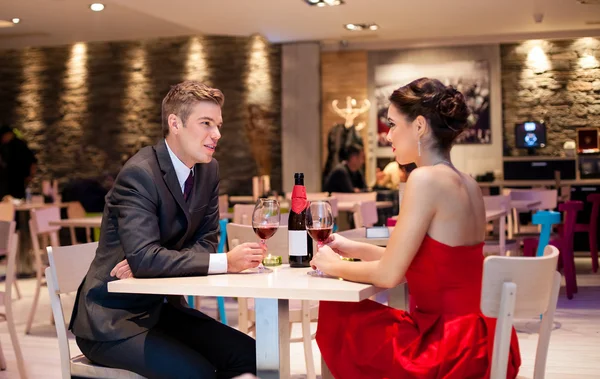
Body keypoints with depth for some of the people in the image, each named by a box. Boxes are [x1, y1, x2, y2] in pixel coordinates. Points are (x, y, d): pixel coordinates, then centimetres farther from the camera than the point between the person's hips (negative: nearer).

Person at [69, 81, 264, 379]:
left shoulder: (208, 170, 4)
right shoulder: (139, 173, -20)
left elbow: (206, 241, 3)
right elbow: (143, 256, -29)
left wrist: (146, 264, -15)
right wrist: (225, 262, -32)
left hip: (164, 308, 7)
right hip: (113, 320, -7)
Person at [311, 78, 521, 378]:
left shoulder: (426, 178, -18)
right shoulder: (465, 183, 9)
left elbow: (388, 275, -17)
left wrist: (335, 266, 1)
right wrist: (355, 249, 19)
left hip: (451, 350, -8)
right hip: (478, 338, 8)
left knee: (337, 316, 8)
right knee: (352, 311, 21)